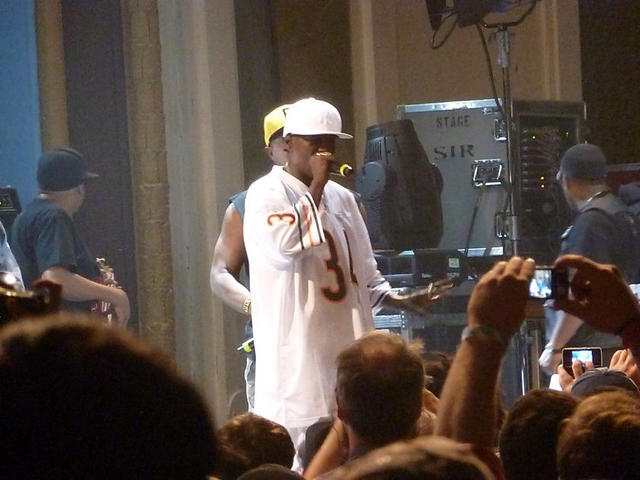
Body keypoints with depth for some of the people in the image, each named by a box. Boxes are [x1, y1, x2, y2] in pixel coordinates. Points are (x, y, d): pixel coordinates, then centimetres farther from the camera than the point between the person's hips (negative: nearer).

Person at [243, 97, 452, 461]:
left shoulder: (341, 197, 17)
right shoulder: (266, 195, -4)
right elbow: (289, 246, -23)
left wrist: (402, 302, 6)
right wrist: (316, 186, -15)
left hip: (347, 347, 7)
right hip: (298, 354, -7)